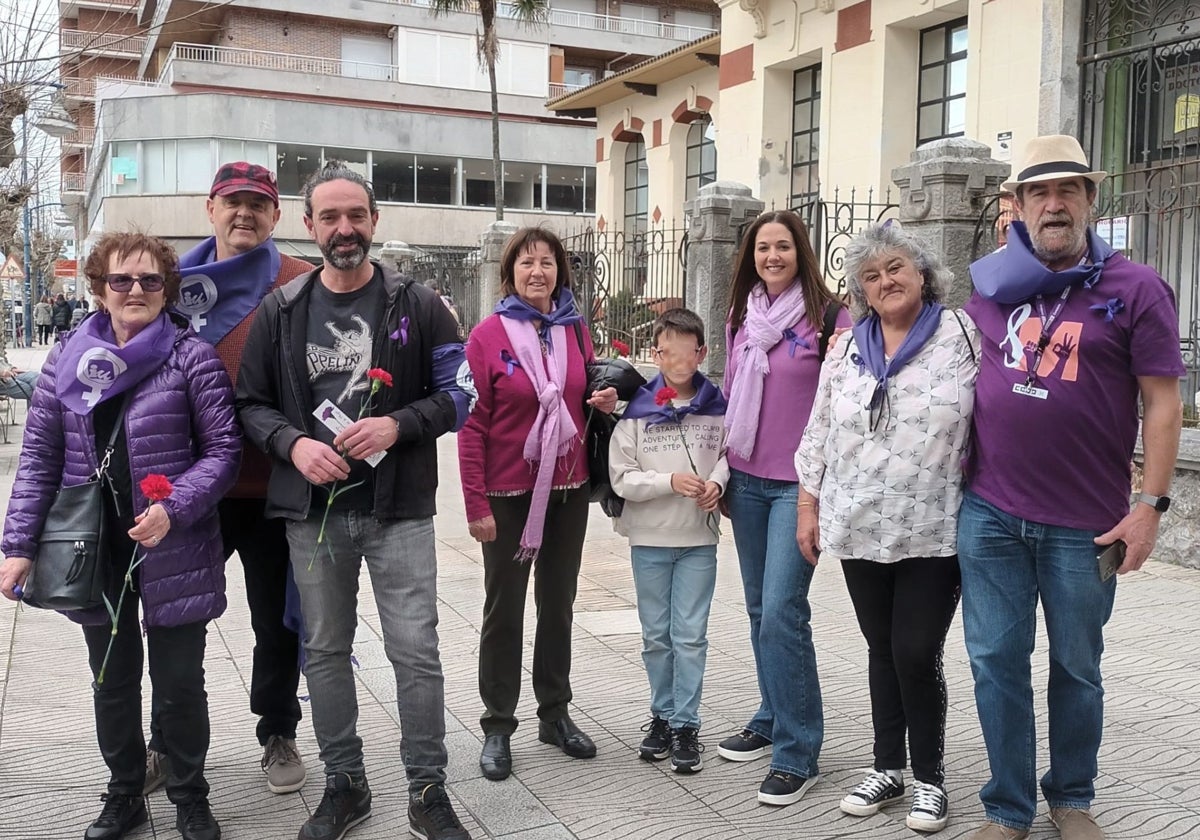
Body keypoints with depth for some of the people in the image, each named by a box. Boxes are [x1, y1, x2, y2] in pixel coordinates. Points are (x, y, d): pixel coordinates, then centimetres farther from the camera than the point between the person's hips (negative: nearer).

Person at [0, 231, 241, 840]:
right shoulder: (67, 358, 5)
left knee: (180, 683, 8)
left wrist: (174, 508, -21)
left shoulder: (192, 357, -6)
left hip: (172, 550, -3)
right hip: (95, 551, 3)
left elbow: (224, 448, -7)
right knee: (113, 682, 16)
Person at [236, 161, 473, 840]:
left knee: (417, 652, -1)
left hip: (401, 510, -2)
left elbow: (457, 395, 0)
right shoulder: (280, 311, 7)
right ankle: (345, 785, 29)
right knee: (326, 651, 12)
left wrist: (397, 424, -17)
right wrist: (293, 444, -11)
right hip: (313, 510, 3)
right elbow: (253, 402, 8)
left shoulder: (417, 305, 1)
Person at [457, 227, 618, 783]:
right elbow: (472, 424, -10)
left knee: (559, 603, 15)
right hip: (508, 494, -4)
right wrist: (476, 503, -14)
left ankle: (555, 714, 29)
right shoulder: (488, 334, -8)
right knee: (504, 610, 7)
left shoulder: (576, 331, 5)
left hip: (568, 489, 4)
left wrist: (604, 403, -5)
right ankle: (498, 726, 18)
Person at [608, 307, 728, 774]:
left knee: (690, 635, 2)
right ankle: (663, 715, 27)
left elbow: (728, 454, 9)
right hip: (649, 540, 0)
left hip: (699, 540, 0)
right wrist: (670, 482, -19)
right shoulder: (636, 410, -5)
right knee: (656, 635, 12)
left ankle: (686, 724, 13)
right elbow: (621, 478, -7)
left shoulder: (716, 408, -2)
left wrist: (716, 481, -11)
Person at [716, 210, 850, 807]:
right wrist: (724, 470, 18)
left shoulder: (828, 315, -6)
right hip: (747, 481, 6)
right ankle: (772, 719, 28)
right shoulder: (740, 317, 11)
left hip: (799, 483, -6)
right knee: (759, 608, 12)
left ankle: (797, 753, 0)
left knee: (781, 612, -11)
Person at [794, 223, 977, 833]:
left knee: (917, 655, -2)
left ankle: (930, 779, 18)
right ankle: (887, 770, 28)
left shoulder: (962, 336, -3)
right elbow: (820, 431, 12)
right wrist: (808, 506, 9)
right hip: (859, 529, 4)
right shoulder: (847, 348, 8)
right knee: (882, 651, 13)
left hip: (934, 532, -3)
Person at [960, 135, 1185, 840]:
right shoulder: (990, 285, 6)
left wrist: (1151, 504, -10)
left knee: (1077, 669, 13)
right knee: (996, 662, 7)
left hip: (1086, 525, -2)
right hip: (990, 513, 3)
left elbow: (1163, 403, -5)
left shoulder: (1136, 289, -4)